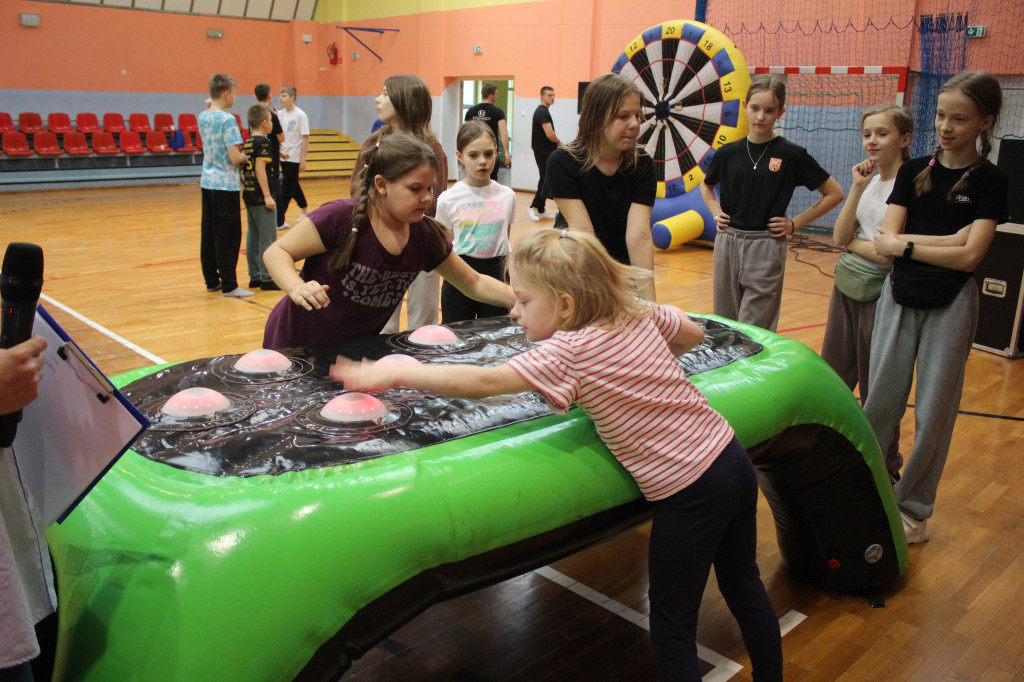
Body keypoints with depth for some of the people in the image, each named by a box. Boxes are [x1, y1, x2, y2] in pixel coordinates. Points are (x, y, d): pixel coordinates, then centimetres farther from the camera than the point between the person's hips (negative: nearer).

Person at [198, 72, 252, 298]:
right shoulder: (227, 120, -15)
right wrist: (250, 156, -1)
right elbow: (235, 157, -19)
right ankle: (228, 285, 1)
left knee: (208, 233, 11)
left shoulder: (202, 117, 9)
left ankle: (211, 280, 19)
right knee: (228, 235, -3)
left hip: (207, 182, 8)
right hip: (225, 184, -8)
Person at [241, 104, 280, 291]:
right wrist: (268, 196, -21)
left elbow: (240, 168, 14)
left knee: (253, 237, 12)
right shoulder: (263, 143, -13)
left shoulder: (247, 143, 11)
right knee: (267, 239, -3)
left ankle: (255, 276, 18)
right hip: (262, 198, -9)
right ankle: (267, 279, 0)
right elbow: (260, 169, -20)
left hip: (249, 197, 9)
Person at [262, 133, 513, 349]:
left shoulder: (426, 236, -9)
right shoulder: (340, 219, -25)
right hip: (296, 344, -4)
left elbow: (474, 284, 0)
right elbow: (276, 252, -18)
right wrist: (297, 288, -39)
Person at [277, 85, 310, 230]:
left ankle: (279, 221, -4)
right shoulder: (281, 114, 8)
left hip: (294, 158, -6)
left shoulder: (300, 115, -9)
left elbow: (305, 139, -10)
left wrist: (303, 160, -13)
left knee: (286, 189, -6)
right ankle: (305, 211, 29)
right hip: (284, 157, 6)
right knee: (293, 186, 15)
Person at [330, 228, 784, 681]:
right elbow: (693, 333, 18)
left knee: (672, 626, 9)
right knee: (744, 588, 27)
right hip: (732, 457, 8)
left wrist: (393, 375, -16)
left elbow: (482, 381, -22)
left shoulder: (567, 353, -19)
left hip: (689, 494, -8)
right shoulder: (640, 314, 1)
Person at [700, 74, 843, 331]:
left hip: (766, 249, -4)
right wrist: (716, 212, 9)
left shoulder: (791, 155, -6)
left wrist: (795, 224, -2)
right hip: (727, 244, 4)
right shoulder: (728, 153, 4)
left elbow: (834, 194, 1)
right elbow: (706, 186, 25)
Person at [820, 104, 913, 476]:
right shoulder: (867, 180, 8)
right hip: (846, 288, 7)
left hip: (879, 295, -7)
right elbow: (839, 236, -1)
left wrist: (851, 241, -6)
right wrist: (857, 189, -8)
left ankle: (885, 470, 24)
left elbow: (889, 252, -22)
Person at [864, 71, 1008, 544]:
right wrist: (945, 241, -15)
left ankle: (914, 509, 18)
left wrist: (905, 245, -12)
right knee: (881, 399, 8)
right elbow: (887, 240, -6)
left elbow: (969, 256, -16)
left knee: (934, 411, 5)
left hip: (950, 305, -3)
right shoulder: (913, 171, 5)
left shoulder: (990, 182, -5)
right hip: (899, 297, 3)